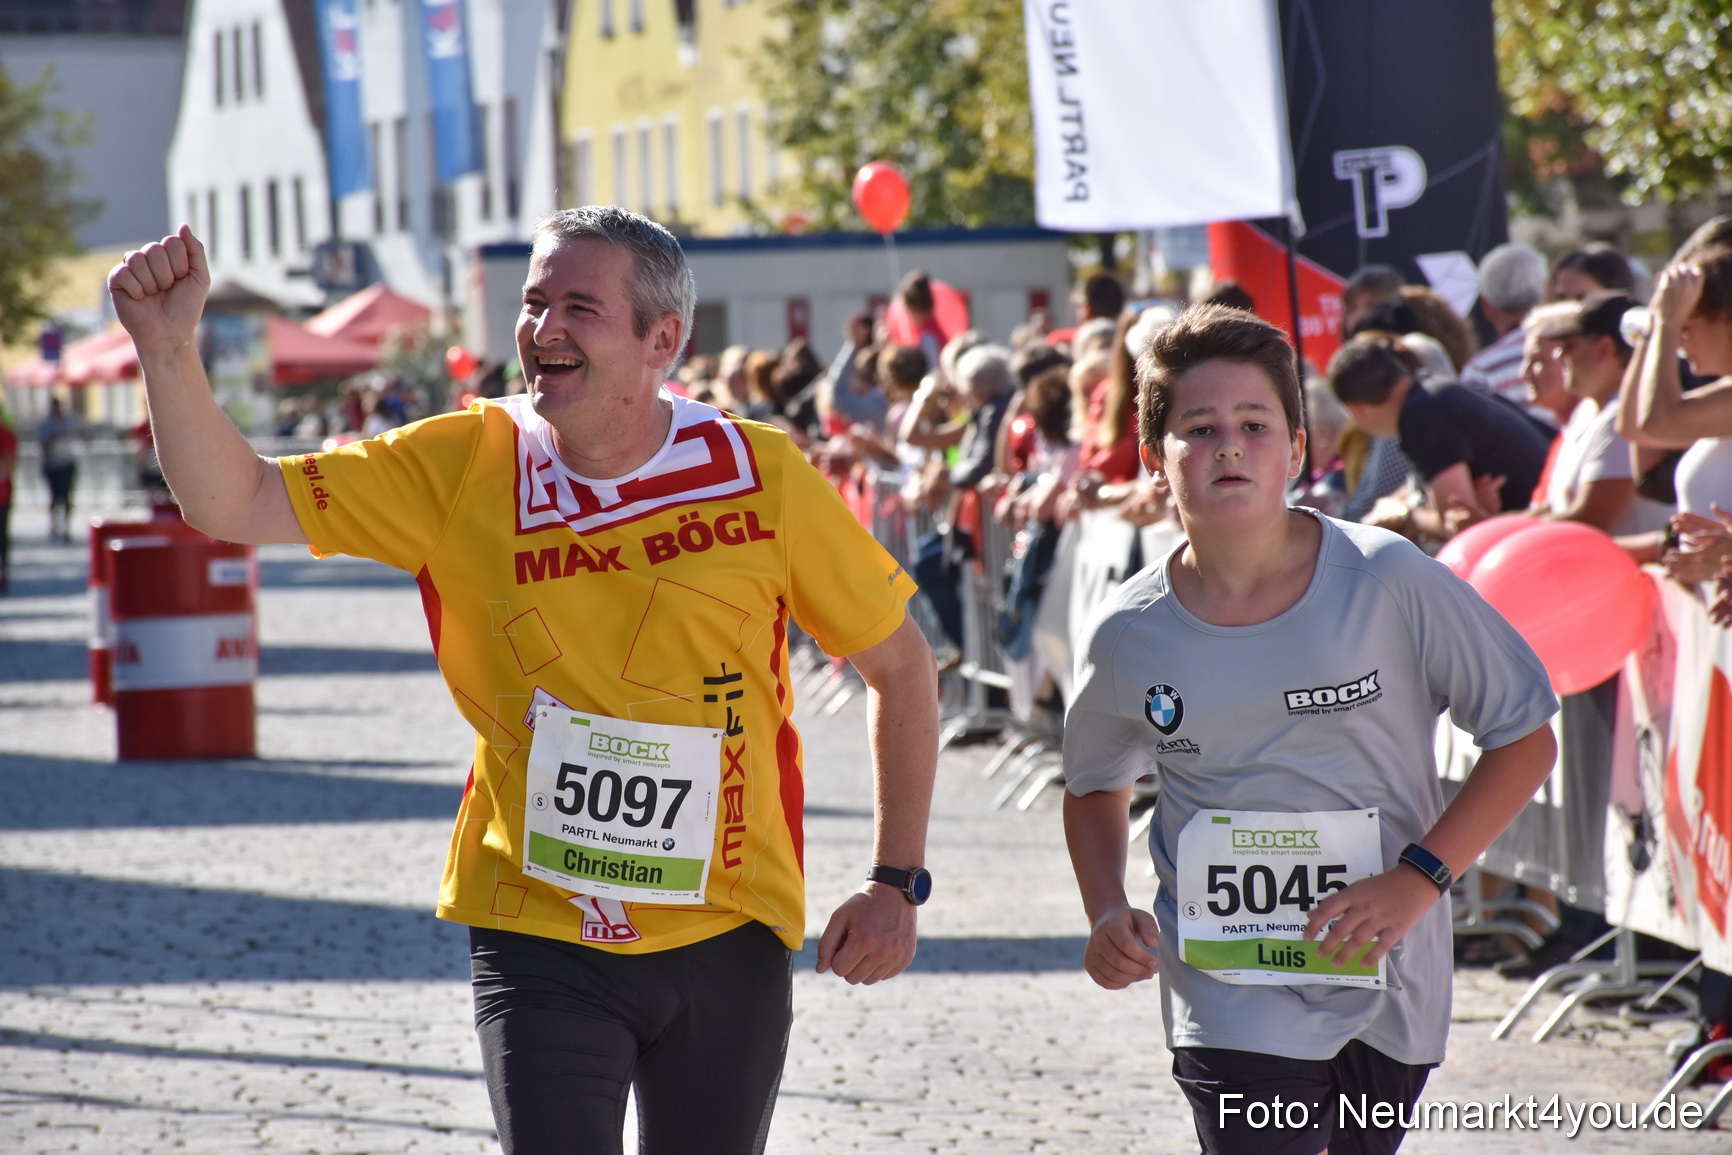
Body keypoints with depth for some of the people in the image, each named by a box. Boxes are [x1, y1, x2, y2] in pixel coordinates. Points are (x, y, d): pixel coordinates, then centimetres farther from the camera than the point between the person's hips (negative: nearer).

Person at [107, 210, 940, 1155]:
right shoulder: (464, 466, -5)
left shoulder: (760, 475, -6)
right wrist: (166, 347, -23)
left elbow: (899, 663, 4)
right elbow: (236, 502, -8)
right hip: (538, 940, -1)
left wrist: (896, 883, -1)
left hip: (728, 942, 1)